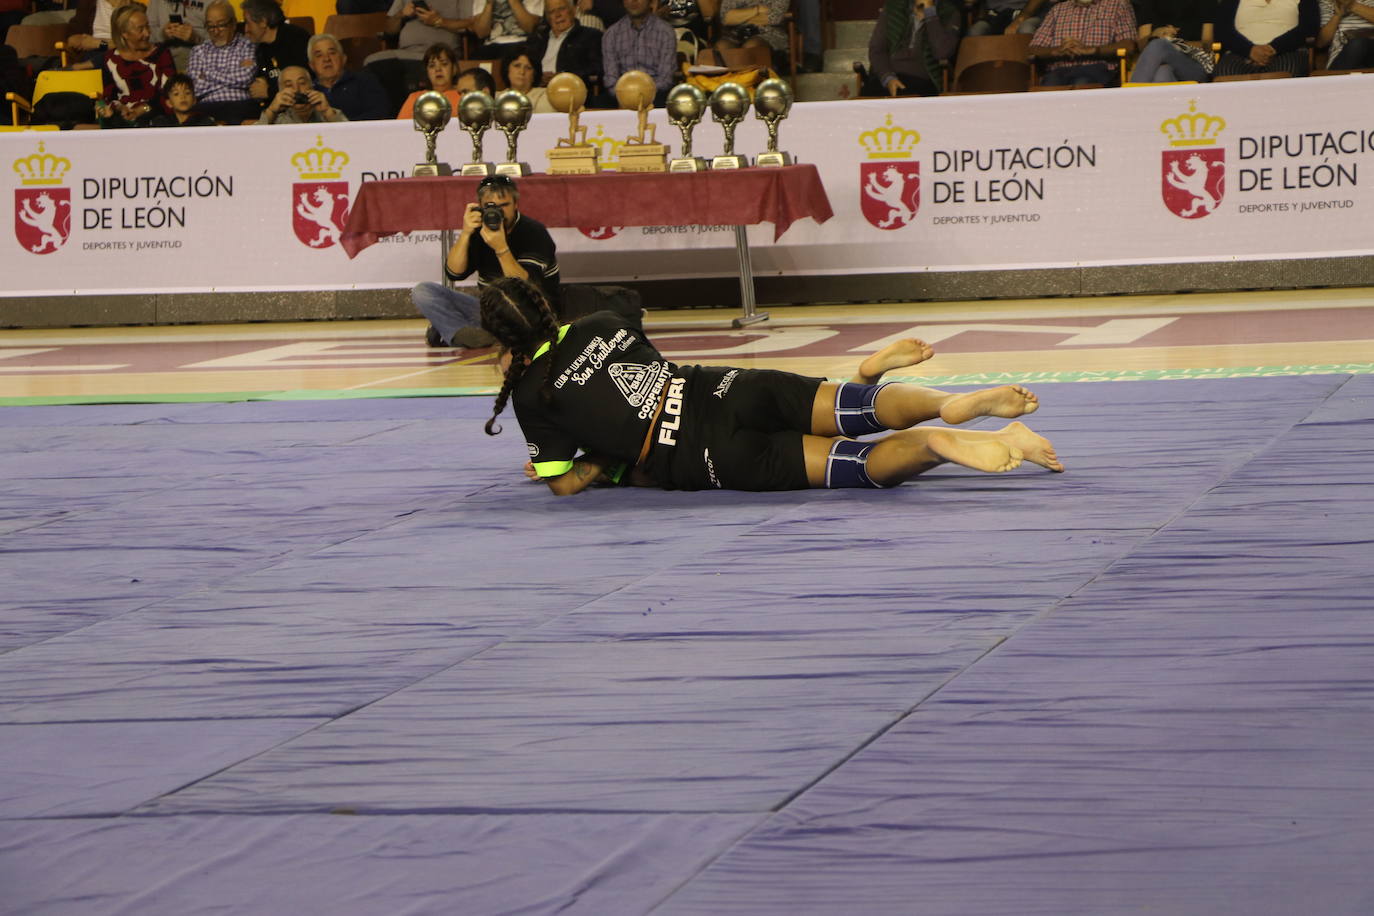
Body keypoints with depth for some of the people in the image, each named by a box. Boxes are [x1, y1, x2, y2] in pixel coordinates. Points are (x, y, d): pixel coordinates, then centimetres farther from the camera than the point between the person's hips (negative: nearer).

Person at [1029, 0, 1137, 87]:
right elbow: (1034, 49, 18)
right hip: (1058, 71, 3)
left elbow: (1128, 45, 1)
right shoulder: (1057, 9, 28)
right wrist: (1058, 50, -6)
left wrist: (1089, 50, -12)